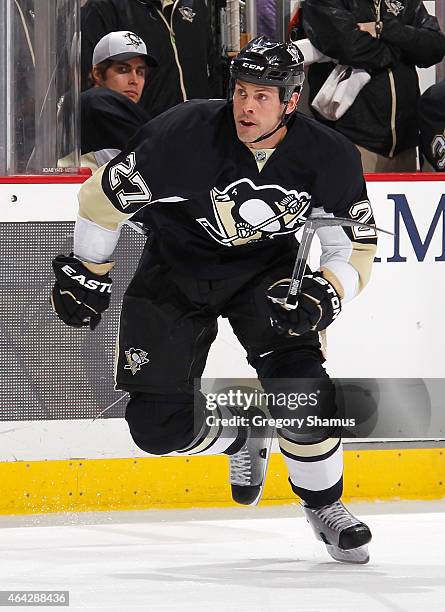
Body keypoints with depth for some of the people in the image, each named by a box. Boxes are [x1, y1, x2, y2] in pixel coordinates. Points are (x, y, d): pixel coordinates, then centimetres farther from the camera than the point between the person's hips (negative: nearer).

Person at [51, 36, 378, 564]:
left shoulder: (330, 158, -20)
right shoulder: (185, 135, -28)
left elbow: (356, 246, -7)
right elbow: (107, 194, -14)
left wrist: (326, 294, -26)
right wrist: (84, 272, -4)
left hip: (267, 271, 0)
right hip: (177, 268, 0)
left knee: (301, 388, -24)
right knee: (157, 423, -7)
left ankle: (324, 505, 1)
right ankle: (242, 434, 26)